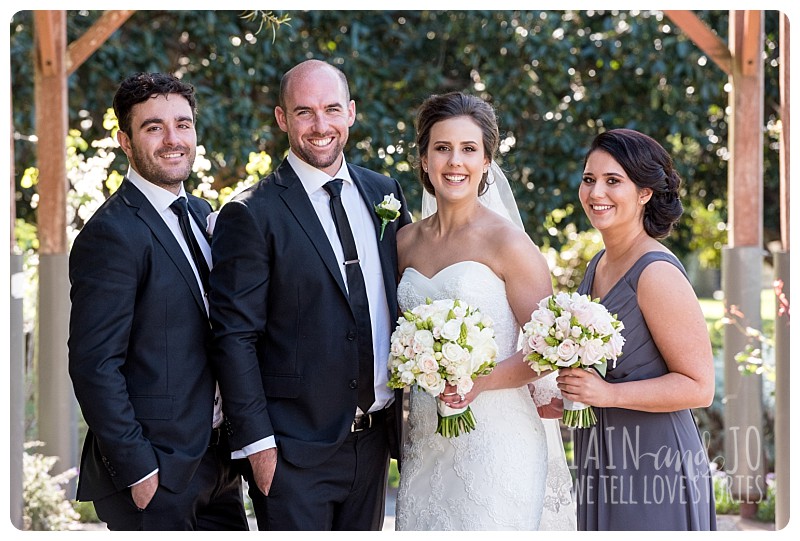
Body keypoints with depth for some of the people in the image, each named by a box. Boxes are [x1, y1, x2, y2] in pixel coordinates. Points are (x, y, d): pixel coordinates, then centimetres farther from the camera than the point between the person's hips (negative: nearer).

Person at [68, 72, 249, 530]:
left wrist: (237, 438, 8)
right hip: (156, 474, -8)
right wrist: (137, 471, -18)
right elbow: (94, 365, -19)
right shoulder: (113, 234, -16)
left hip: (218, 459, 8)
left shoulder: (201, 213, 11)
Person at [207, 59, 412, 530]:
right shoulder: (251, 215, -9)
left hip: (374, 437, 6)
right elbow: (235, 339, -11)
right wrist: (257, 444, -15)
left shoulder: (384, 194, 8)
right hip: (295, 451, -5)